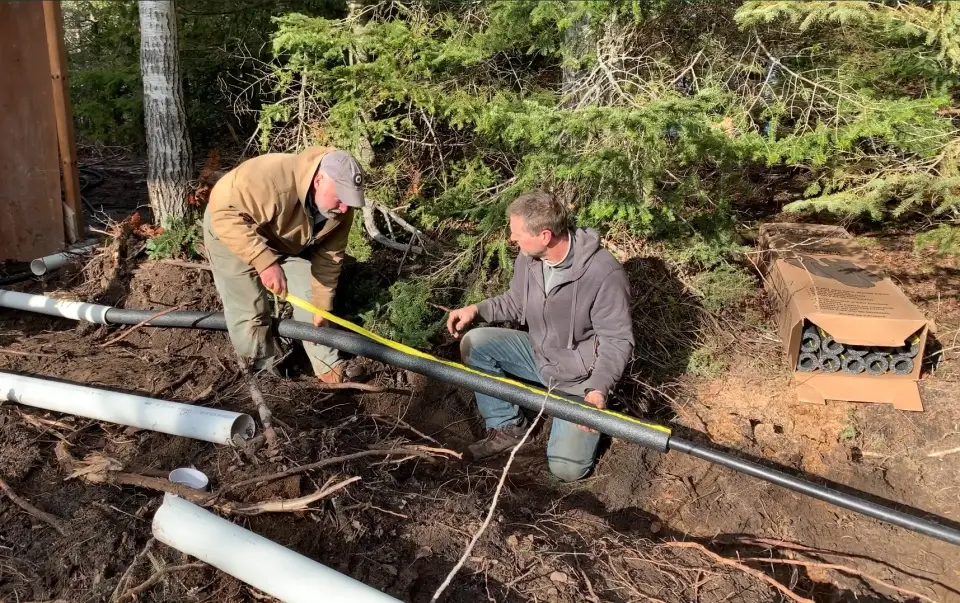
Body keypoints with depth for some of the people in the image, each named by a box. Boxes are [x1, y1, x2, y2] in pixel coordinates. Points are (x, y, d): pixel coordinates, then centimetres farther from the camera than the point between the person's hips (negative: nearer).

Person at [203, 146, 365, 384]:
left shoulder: (340, 210, -21)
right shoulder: (272, 179, -44)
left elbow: (328, 257, -10)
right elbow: (224, 213, -44)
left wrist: (320, 308, -9)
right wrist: (265, 262, -52)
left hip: (285, 240, 6)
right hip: (230, 231, -5)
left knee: (310, 298, 3)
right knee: (248, 313, -7)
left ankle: (330, 368, 16)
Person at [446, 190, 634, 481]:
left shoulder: (604, 273, -30)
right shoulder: (529, 257, -11)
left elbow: (618, 341, -24)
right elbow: (516, 303, 7)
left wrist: (599, 389, -38)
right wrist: (477, 309, -10)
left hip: (580, 377, -6)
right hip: (538, 353, 6)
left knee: (566, 467, -13)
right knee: (475, 343, -13)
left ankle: (589, 405, 17)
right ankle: (506, 427, 3)